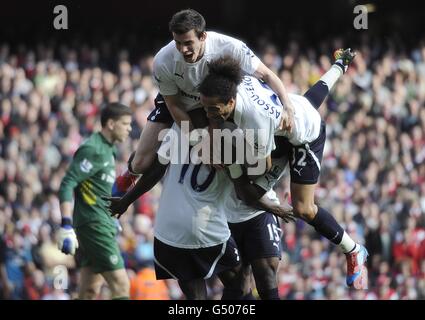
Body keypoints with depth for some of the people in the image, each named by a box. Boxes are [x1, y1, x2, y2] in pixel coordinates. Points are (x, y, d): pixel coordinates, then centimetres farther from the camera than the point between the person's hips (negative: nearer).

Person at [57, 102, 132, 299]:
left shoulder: (107, 148, 16)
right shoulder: (93, 150, -14)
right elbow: (67, 185, -20)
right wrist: (66, 226, -27)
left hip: (102, 223, 10)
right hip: (95, 224, -10)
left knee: (90, 290, 8)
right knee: (121, 285, -14)